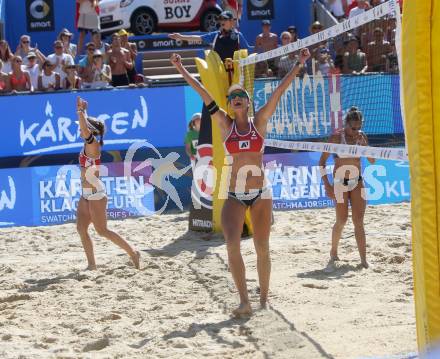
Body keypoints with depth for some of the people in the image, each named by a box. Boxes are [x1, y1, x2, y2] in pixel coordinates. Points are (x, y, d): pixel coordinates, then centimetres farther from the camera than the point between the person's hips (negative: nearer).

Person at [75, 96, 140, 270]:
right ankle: (91, 264, 7)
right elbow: (85, 126, 25)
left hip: (95, 195, -9)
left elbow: (85, 128, -31)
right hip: (86, 195, 9)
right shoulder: (88, 144, 9)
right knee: (81, 229, 4)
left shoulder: (92, 145, -15)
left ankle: (133, 253, 4)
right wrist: (82, 111, 19)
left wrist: (81, 110, -22)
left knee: (102, 231, -3)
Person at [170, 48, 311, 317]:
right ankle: (245, 301, -16)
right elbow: (204, 94, 4)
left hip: (260, 193, 0)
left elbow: (279, 92, -1)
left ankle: (264, 299, 19)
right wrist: (181, 69, 4)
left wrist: (299, 65, -5)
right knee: (232, 244, -17)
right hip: (235, 195, 0)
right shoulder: (226, 124, 6)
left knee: (262, 249, 5)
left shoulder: (259, 121, 3)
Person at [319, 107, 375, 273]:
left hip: (357, 182, 3)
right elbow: (322, 162, -7)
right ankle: (333, 254, 14)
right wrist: (327, 184, -14)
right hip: (340, 183, -3)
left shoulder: (362, 136, 2)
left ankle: (363, 259, -1)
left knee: (359, 221, -1)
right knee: (341, 220, -6)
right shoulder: (336, 138, -10)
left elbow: (372, 161, 4)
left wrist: (364, 144, -12)